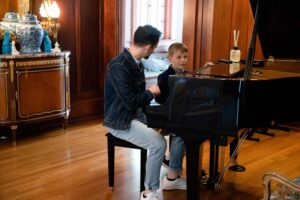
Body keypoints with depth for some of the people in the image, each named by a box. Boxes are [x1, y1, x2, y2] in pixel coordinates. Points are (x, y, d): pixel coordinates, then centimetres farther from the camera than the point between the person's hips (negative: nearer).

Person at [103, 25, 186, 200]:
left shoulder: (137, 64, 7)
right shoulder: (118, 66, -24)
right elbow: (130, 102, -27)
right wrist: (151, 92, -12)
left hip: (137, 114, 9)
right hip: (121, 120, -9)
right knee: (159, 143, -26)